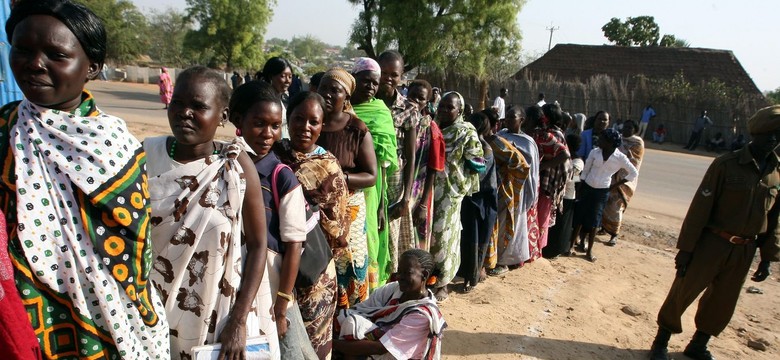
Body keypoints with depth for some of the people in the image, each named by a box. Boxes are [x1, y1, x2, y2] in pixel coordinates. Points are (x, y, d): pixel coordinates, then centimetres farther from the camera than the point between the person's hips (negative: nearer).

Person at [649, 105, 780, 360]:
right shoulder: (726, 164, -13)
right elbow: (700, 207, -13)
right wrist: (685, 247, -13)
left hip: (744, 251, 5)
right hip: (711, 244, -5)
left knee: (722, 303, 15)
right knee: (682, 293, 2)